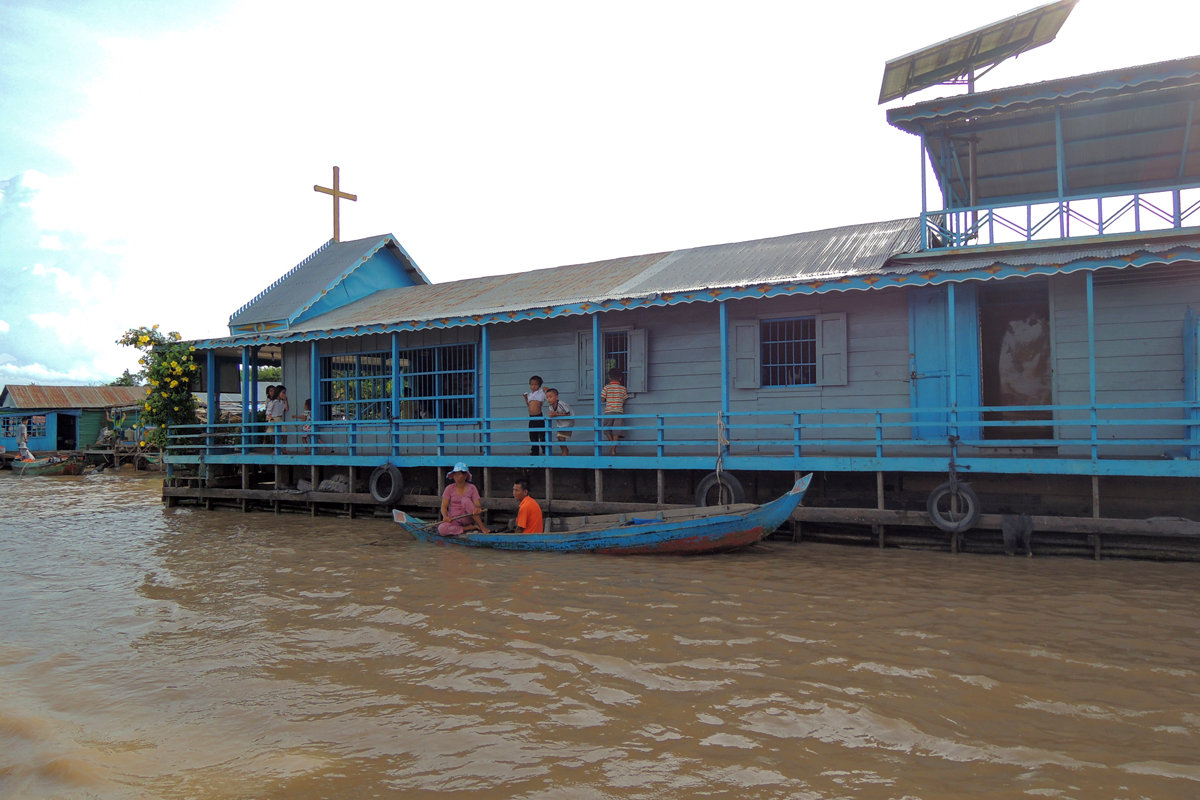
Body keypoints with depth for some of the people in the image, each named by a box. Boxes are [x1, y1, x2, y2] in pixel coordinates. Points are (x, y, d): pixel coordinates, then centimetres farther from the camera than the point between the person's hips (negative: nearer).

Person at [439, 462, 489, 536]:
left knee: (465, 500, -29)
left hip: (467, 518, -1)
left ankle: (482, 527, -24)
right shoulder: (449, 488, 1)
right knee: (442, 529, -33)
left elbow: (477, 505, -10)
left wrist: (478, 509, -35)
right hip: (453, 520, 1)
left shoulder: (471, 488, 0)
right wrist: (445, 516, -24)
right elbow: (444, 506, -2)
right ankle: (471, 527, -18)